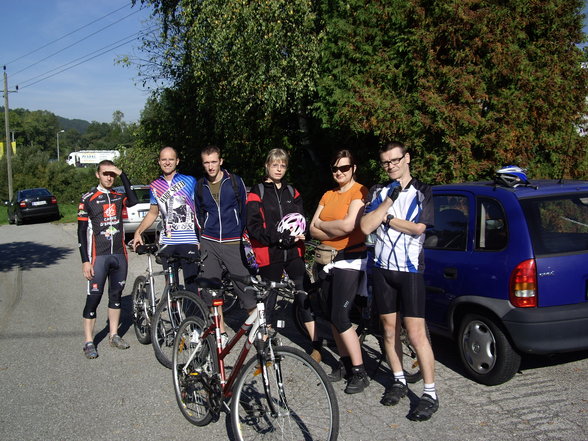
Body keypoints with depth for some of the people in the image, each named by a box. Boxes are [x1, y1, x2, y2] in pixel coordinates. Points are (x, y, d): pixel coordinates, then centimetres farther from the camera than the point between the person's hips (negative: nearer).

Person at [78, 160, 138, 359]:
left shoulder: (119, 197, 9)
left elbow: (133, 201, -15)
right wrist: (85, 261, -10)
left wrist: (122, 174, -12)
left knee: (116, 295, 12)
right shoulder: (88, 199, -1)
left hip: (119, 254, 4)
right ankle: (89, 341, 5)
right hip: (98, 256, -4)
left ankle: (114, 335, 25)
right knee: (94, 297, -3)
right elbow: (81, 231, -3)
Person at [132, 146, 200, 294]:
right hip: (167, 242, 4)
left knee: (192, 283, -8)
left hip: (189, 241, -4)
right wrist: (138, 232, 10)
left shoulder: (189, 181, 1)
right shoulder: (155, 186, 13)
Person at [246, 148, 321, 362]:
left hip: (293, 252, 3)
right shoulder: (257, 192, 0)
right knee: (268, 300, 5)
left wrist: (298, 235, -9)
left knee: (304, 297, -2)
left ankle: (316, 346, 5)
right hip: (269, 254, -3)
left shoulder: (292, 192, 14)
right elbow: (254, 227, -8)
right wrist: (280, 238, -19)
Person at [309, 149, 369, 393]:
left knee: (340, 317, -11)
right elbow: (313, 229, 5)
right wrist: (335, 231, -14)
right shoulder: (328, 195, 13)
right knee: (331, 316, 10)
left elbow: (348, 225, -22)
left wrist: (322, 225, -6)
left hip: (350, 261, -7)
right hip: (328, 260, 7)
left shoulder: (359, 192, -8)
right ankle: (344, 363, 24)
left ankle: (359, 372, -1)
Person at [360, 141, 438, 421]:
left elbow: (418, 227, -14)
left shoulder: (422, 192, 1)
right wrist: (389, 202, -11)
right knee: (389, 330, 12)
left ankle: (430, 393, 1)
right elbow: (366, 227, -4)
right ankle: (399, 381, 27)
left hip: (410, 270, -4)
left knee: (416, 334, -7)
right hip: (382, 269, 4)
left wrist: (386, 218, -6)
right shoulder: (379, 193, 10)